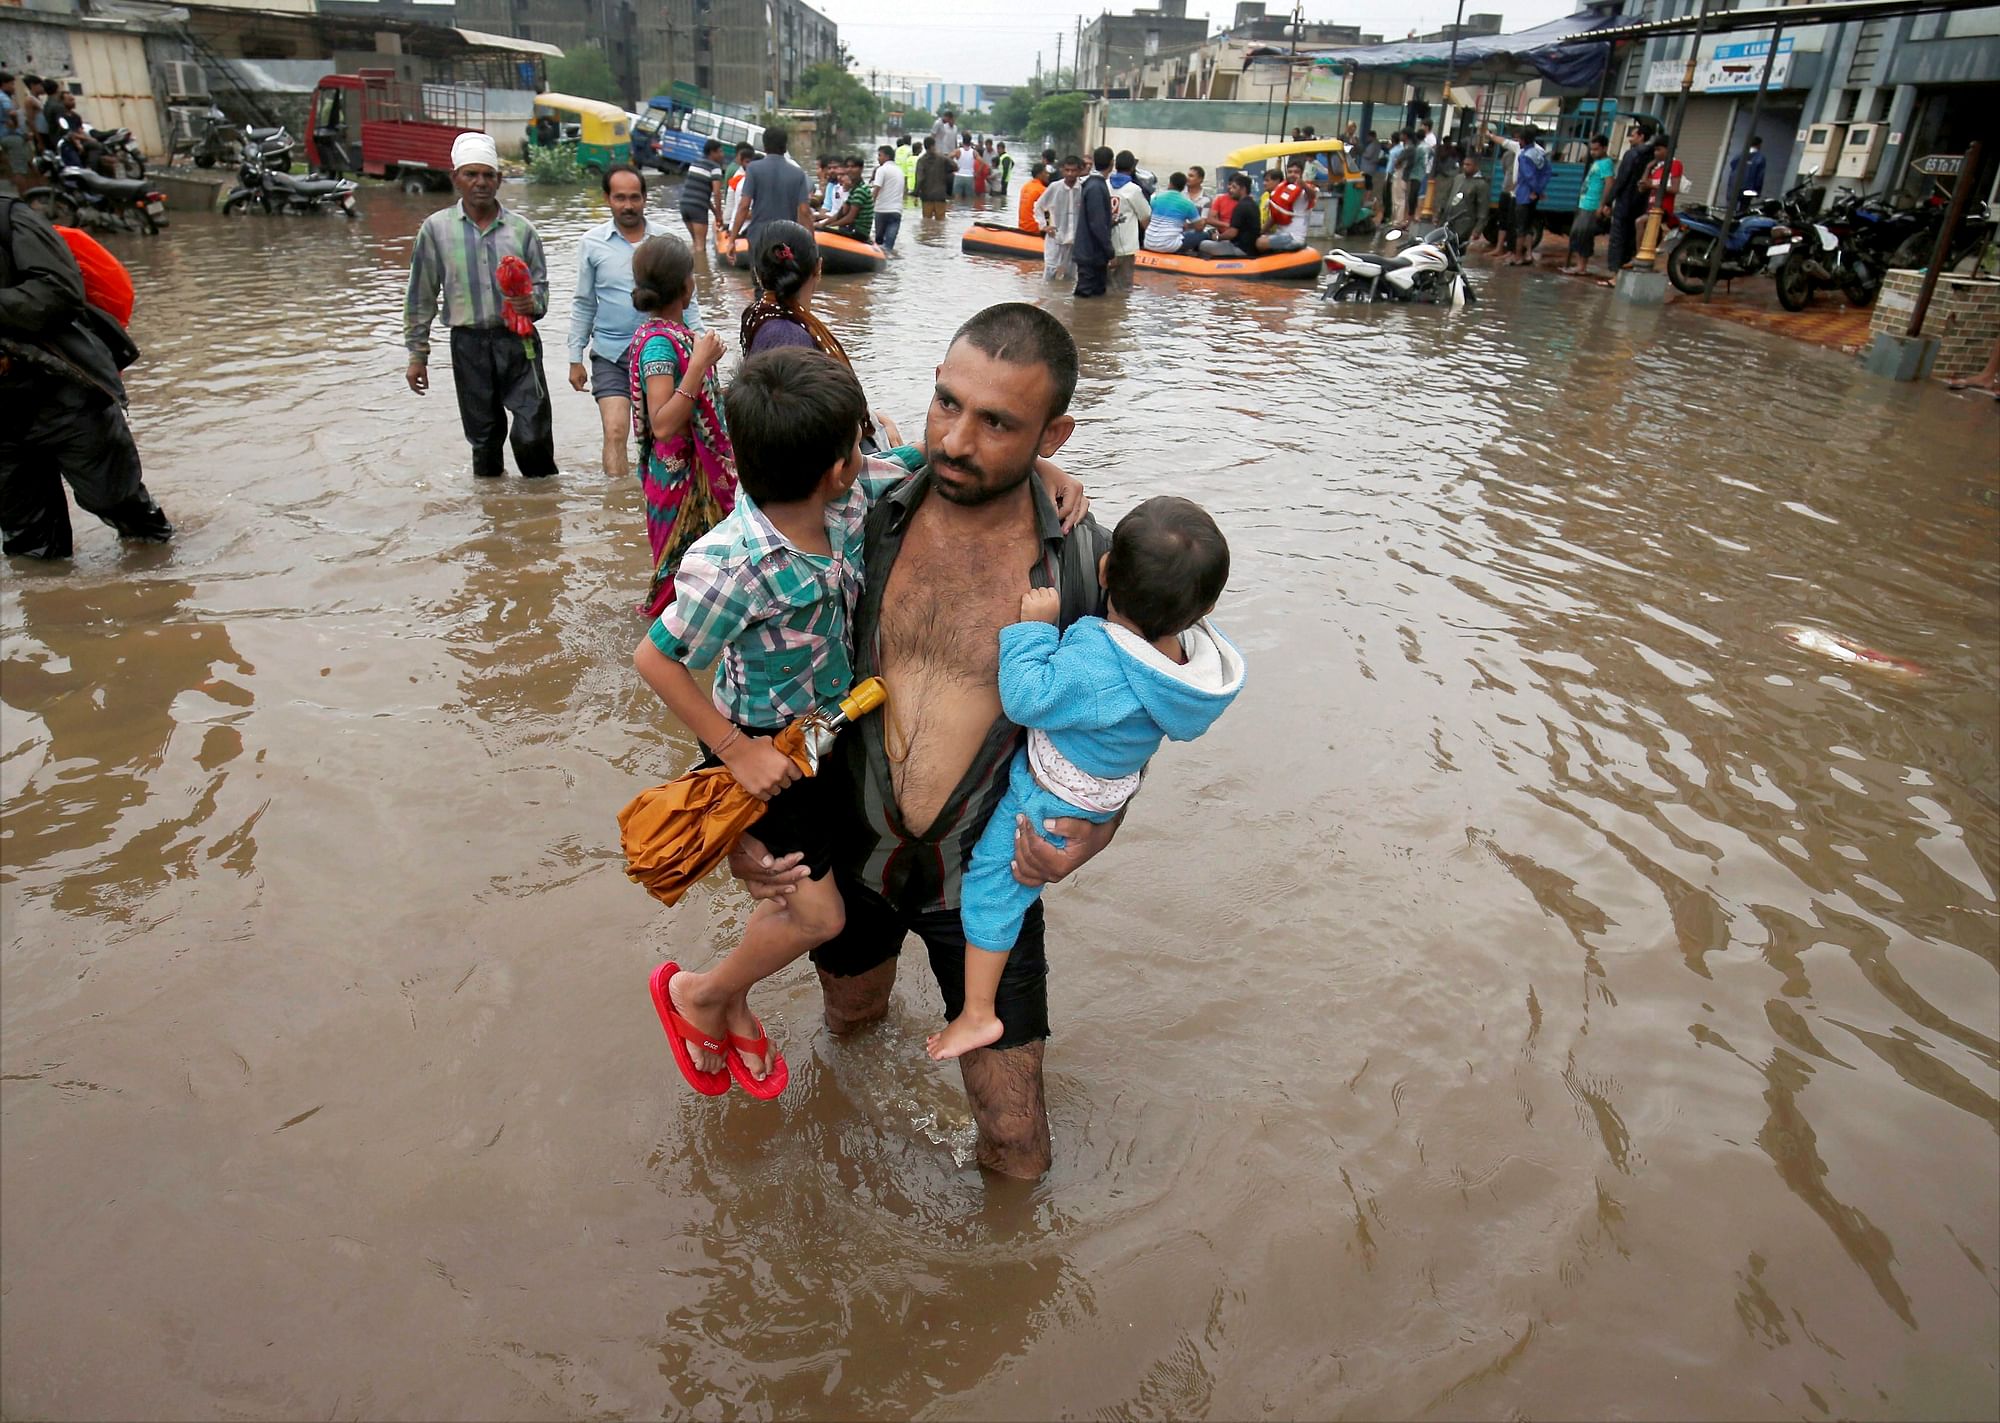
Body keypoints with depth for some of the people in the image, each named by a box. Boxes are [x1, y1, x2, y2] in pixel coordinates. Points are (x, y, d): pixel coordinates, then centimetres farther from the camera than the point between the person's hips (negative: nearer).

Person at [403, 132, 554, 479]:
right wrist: (417, 354, 6)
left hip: (518, 341, 0)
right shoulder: (436, 229, 4)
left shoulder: (521, 229, 4)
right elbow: (421, 297, 7)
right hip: (469, 344, 1)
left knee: (533, 434, -7)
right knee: (484, 437, 10)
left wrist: (533, 302, -14)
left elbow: (540, 283, 11)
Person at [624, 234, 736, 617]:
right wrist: (700, 364, -33)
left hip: (699, 467, 9)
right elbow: (662, 425, -31)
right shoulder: (659, 342, -22)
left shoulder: (674, 332, 5)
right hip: (679, 474, -9)